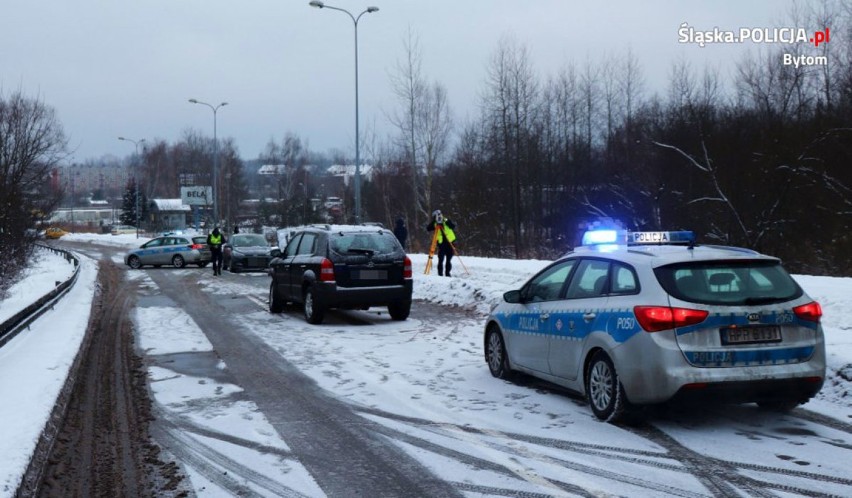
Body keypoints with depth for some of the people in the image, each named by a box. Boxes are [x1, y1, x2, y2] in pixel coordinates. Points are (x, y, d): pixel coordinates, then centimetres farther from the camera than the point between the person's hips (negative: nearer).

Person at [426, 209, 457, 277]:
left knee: (449, 260, 6)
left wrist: (447, 221, -21)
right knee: (441, 260, -8)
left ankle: (447, 273, 15)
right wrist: (433, 222, -18)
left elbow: (453, 226, -13)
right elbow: (428, 228, -9)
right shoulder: (435, 224, 4)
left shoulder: (447, 221, 2)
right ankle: (440, 273, -3)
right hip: (441, 243, 0)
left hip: (450, 242, 0)